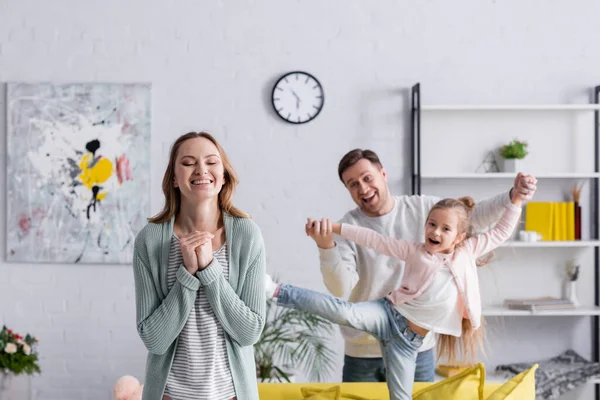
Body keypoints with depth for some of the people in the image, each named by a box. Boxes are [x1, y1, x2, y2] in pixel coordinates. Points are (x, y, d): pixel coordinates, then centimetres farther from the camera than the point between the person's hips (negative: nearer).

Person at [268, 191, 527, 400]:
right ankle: (278, 291, -31)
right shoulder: (415, 251, 1)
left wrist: (517, 198, -3)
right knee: (347, 313, -31)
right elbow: (374, 240, 0)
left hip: (409, 338, 3)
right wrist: (335, 228, -5)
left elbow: (501, 232, 7)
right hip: (389, 315, -3)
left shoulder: (467, 252, 6)